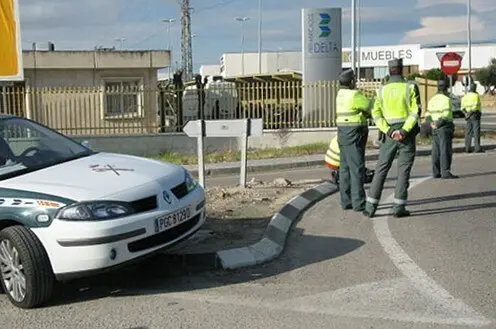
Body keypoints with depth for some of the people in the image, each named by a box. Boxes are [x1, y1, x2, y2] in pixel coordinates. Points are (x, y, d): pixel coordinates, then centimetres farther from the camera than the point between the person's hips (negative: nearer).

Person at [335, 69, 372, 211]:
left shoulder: (341, 93, 12)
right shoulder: (354, 95, -16)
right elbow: (371, 106, -6)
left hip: (344, 134, 9)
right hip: (354, 134, -9)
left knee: (346, 168, 9)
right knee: (357, 168, -7)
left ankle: (346, 201, 12)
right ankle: (359, 203, -7)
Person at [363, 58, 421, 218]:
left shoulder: (382, 90, 3)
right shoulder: (410, 87, -4)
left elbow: (376, 114, -5)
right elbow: (416, 111, -14)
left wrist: (389, 132, -12)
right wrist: (404, 131, -18)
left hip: (390, 135, 2)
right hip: (408, 134, -2)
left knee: (381, 170, 7)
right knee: (403, 171, 2)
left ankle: (370, 207, 3)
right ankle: (398, 208, 0)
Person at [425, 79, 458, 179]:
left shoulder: (432, 100, 14)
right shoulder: (446, 99, -9)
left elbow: (428, 115, 12)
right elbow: (446, 114, -19)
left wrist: (432, 123, -1)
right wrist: (438, 124, -12)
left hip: (435, 129, 7)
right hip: (444, 127, -7)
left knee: (436, 151, 9)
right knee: (446, 150, -7)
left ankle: (436, 173, 11)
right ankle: (446, 172, -11)